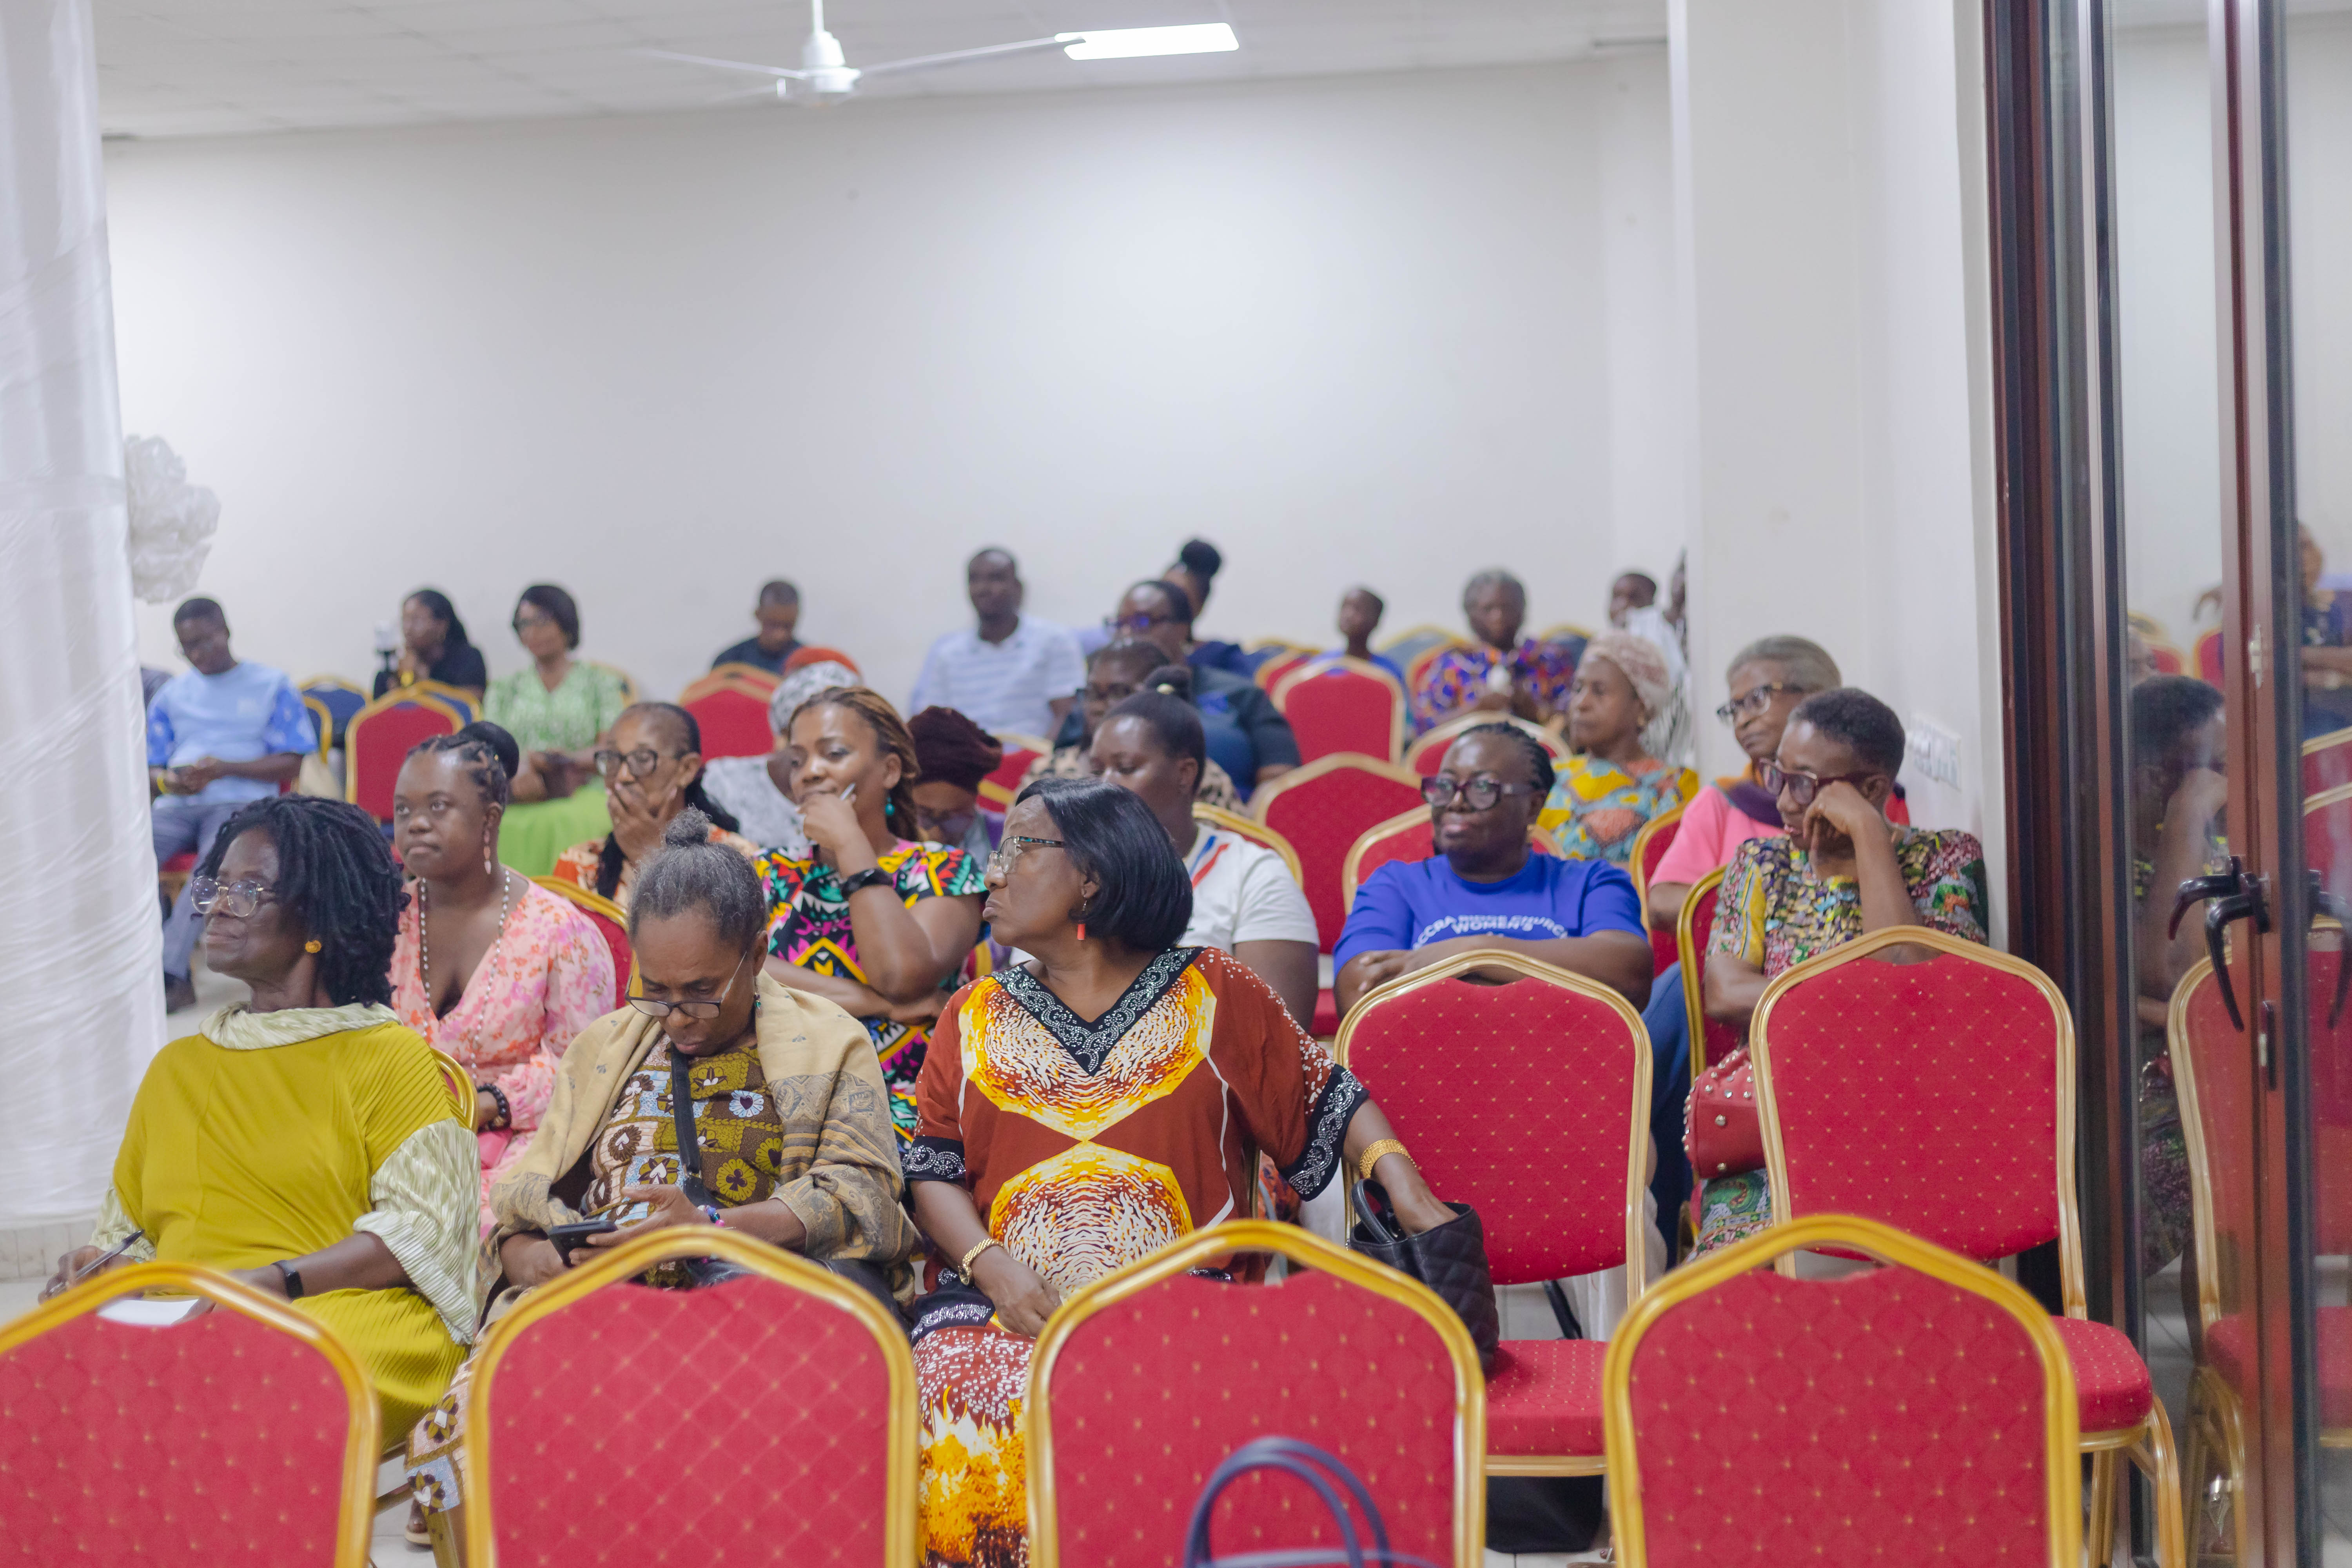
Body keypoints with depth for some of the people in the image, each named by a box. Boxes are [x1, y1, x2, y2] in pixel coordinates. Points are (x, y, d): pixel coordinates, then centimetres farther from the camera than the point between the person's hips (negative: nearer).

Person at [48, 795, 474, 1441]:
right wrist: (100, 1267, 1)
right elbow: (127, 1229, 27)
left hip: (345, 1314, -4)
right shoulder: (175, 1067, 27)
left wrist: (277, 1281, -18)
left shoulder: (391, 1057, 8)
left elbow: (422, 1228, -4)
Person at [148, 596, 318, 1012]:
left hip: (241, 802, -3)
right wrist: (168, 781, -5)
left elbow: (291, 763, 4)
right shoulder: (172, 694, 23)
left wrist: (224, 768, -10)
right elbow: (151, 767, 20)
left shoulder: (272, 686, 12)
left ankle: (168, 972, -41)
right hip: (177, 804, 3)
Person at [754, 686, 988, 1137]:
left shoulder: (943, 874, 7)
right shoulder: (769, 876, 17)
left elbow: (903, 974, -13)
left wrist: (850, 845, -4)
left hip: (899, 1121, -3)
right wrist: (876, 1003, -10)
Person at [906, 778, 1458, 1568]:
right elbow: (933, 1171, 12)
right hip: (1010, 1303, 2)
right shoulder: (976, 1016, 19)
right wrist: (991, 1264, -7)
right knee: (958, 1394, -31)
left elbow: (1328, 1103, 10)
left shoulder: (1213, 994, 12)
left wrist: (1414, 1204, -6)